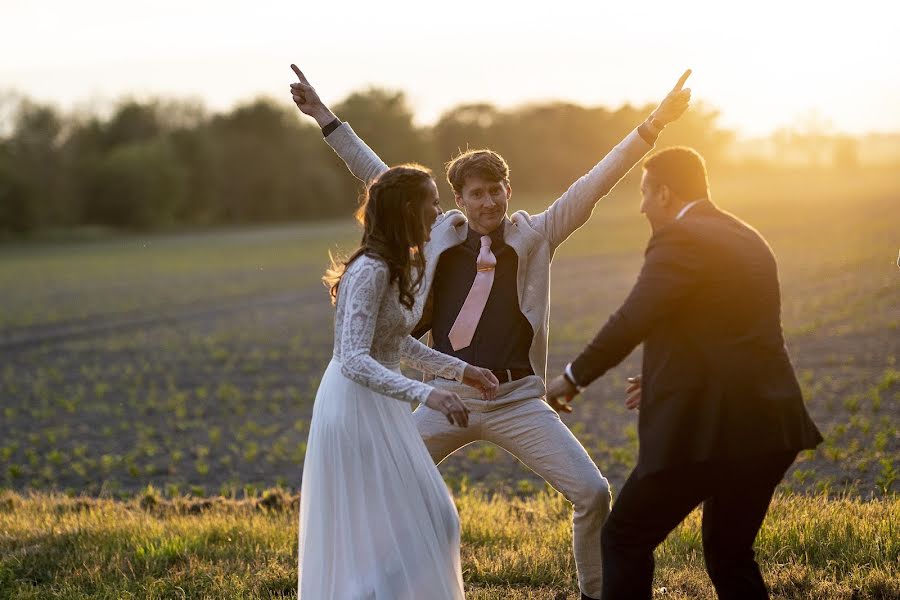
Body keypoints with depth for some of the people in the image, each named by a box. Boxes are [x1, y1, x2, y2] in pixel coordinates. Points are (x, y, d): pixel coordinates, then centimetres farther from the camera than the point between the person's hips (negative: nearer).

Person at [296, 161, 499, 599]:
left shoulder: (404, 267, 8)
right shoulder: (371, 271, -22)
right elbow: (354, 361, -29)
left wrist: (460, 371, 20)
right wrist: (426, 394, -38)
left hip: (377, 406, 10)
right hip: (355, 405, -10)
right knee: (401, 529, -6)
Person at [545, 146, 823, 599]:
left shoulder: (679, 240, -10)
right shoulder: (748, 239, 18)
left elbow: (631, 322, -16)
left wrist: (574, 377, -3)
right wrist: (666, 379, 28)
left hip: (707, 427, -9)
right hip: (768, 426, 9)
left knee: (625, 540, 3)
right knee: (729, 552, 20)